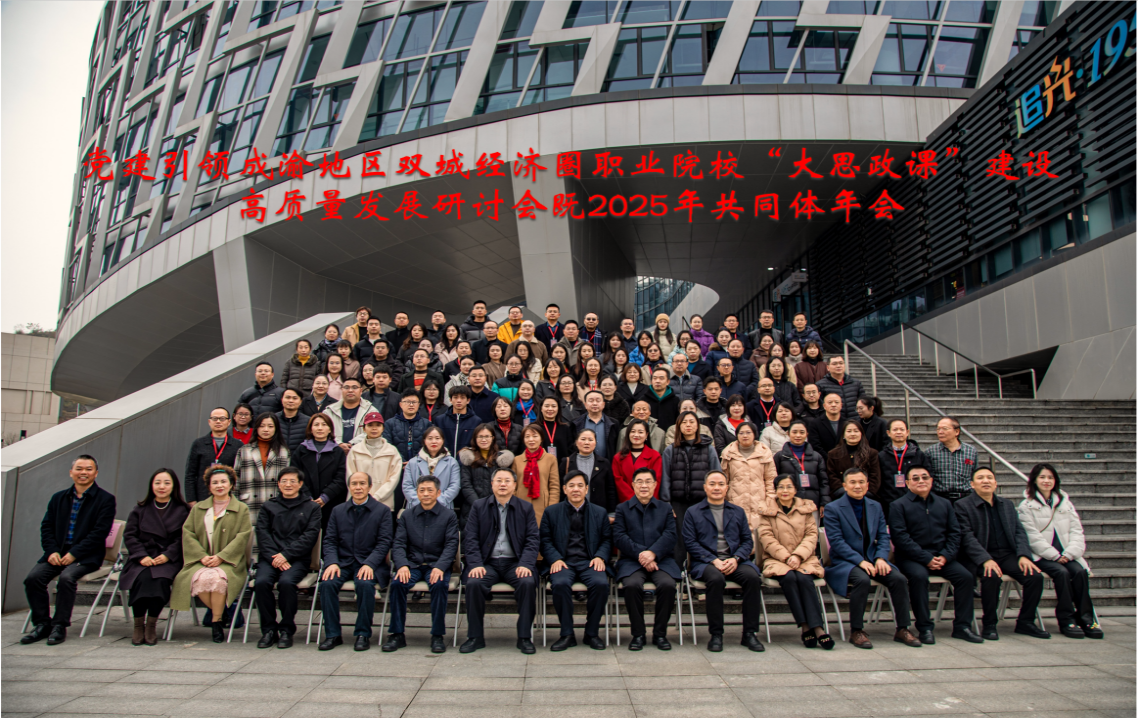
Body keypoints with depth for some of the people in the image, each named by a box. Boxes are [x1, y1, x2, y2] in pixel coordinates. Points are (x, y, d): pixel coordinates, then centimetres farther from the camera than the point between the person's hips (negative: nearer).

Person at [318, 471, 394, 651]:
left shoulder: (382, 511, 4)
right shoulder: (338, 511, 15)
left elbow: (384, 542, -3)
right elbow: (329, 541, 9)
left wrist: (369, 564, -19)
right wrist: (332, 563, -11)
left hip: (369, 563, -3)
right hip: (342, 562, 3)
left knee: (365, 584, -33)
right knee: (327, 583, -26)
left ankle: (363, 634, -16)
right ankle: (332, 634, -12)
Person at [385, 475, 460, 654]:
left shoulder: (449, 515, 4)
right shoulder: (407, 516, 11)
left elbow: (451, 545, -4)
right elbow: (398, 544, 4)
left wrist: (440, 567, -21)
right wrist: (402, 565, -16)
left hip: (437, 565, -2)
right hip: (412, 564, 2)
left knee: (439, 584, -33)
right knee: (397, 583, -27)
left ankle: (437, 635, -18)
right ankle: (397, 634, -14)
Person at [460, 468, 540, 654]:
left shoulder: (526, 508, 10)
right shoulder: (479, 506, 10)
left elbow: (532, 540, 2)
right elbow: (470, 539, 2)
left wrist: (525, 564, -15)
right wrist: (476, 564, -13)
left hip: (515, 563, 0)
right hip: (488, 563, 0)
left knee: (528, 582, -30)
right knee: (473, 583, -29)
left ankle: (525, 637, -15)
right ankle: (475, 636, -11)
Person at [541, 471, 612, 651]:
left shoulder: (600, 513, 16)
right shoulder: (551, 512, 13)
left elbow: (607, 540, 12)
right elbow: (545, 541, 6)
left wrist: (600, 557, -8)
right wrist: (555, 559, -12)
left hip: (589, 562, 1)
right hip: (564, 562, -1)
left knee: (601, 583, -31)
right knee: (560, 583, -34)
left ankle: (591, 633, -9)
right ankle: (567, 634, -15)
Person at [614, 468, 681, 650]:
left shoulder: (665, 508, 17)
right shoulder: (622, 509, 14)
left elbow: (670, 536, 2)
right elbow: (619, 537, 0)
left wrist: (653, 553, -16)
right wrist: (640, 554, -15)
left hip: (661, 560, 1)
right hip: (632, 560, -1)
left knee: (668, 584, -29)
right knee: (632, 585, -32)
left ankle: (660, 633, -8)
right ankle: (638, 634, -11)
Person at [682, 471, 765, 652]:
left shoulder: (738, 512, 18)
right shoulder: (693, 513, 9)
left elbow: (748, 541, 11)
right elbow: (690, 542, -1)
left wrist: (735, 559, -9)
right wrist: (714, 561, -13)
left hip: (734, 561, 3)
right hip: (706, 562, -3)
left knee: (753, 577, -28)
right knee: (716, 578, -35)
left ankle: (750, 633, -15)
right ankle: (716, 634, -21)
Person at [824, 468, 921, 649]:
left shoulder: (875, 507, 12)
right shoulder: (832, 508, -6)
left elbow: (883, 536, 8)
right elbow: (836, 541, -13)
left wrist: (881, 558, -12)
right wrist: (860, 561, -22)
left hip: (871, 559, 5)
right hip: (844, 562, -5)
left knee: (899, 578, -19)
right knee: (862, 580, -34)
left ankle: (902, 629, -3)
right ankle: (856, 631, -19)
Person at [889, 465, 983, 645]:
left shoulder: (944, 504, 15)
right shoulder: (899, 505, -1)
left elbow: (954, 533, 10)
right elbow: (900, 537, -10)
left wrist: (945, 556, -8)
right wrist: (926, 558, -17)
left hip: (941, 557, 5)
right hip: (911, 558, -4)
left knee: (965, 576, -17)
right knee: (919, 576, -32)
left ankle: (962, 626, -5)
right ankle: (924, 628, -20)